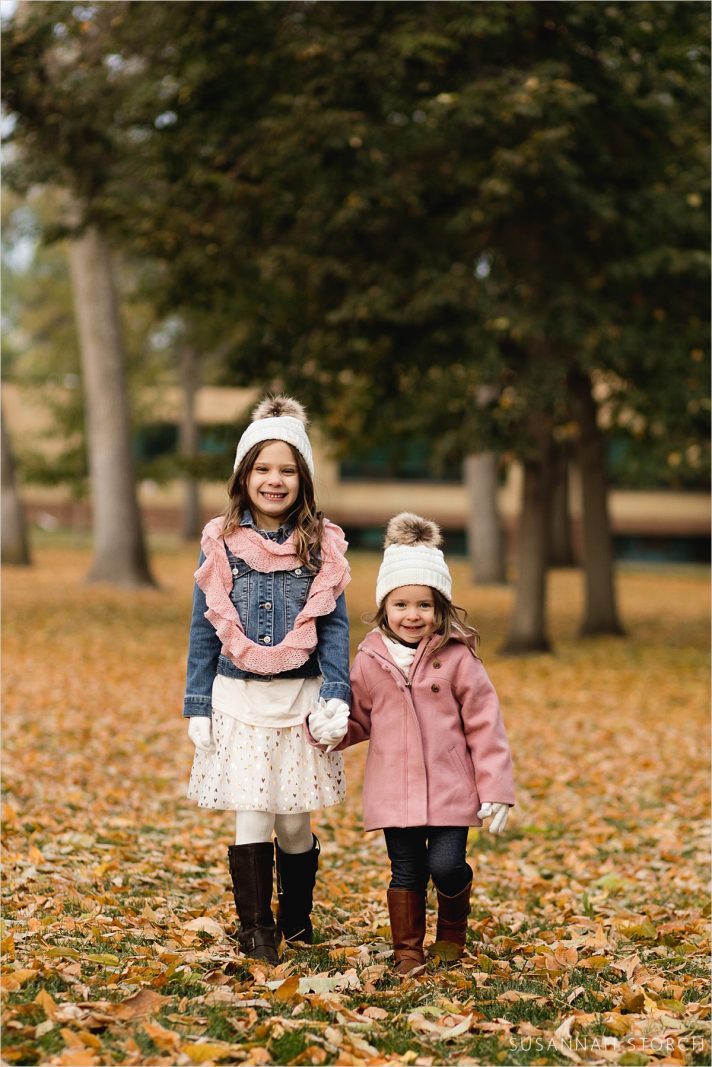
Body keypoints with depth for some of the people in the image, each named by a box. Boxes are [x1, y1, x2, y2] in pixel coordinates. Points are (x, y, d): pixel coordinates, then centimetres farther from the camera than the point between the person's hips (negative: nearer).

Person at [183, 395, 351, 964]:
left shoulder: (321, 545, 2)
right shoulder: (222, 544, 2)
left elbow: (335, 626, 2)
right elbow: (204, 629, 6)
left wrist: (334, 698, -9)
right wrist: (198, 705, 3)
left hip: (300, 698, 0)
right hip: (239, 699, 0)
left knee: (295, 823, 6)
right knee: (251, 820, -4)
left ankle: (296, 921, 26)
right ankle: (256, 931, 7)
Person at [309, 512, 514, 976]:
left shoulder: (457, 658, -5)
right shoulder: (370, 661, 2)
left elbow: (484, 724, -3)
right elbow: (359, 719, 13)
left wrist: (495, 788, -6)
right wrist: (330, 729, -10)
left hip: (450, 789, -2)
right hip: (394, 792, 2)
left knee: (446, 865, -7)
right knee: (407, 872, 6)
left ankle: (453, 932, 23)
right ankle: (408, 951, 22)